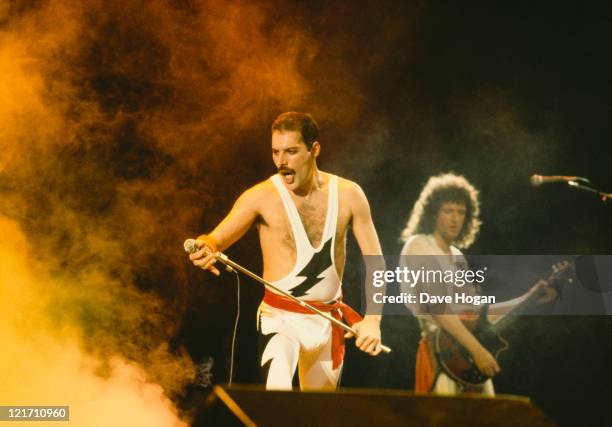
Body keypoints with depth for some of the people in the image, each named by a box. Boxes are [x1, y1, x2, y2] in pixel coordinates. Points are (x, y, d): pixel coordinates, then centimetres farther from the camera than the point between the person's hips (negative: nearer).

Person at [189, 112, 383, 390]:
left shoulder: (347, 194, -3)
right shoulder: (261, 196, -11)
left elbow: (374, 260, 1)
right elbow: (216, 240, -19)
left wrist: (373, 320, -10)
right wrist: (205, 247, -44)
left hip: (328, 320, 3)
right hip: (280, 316, -3)